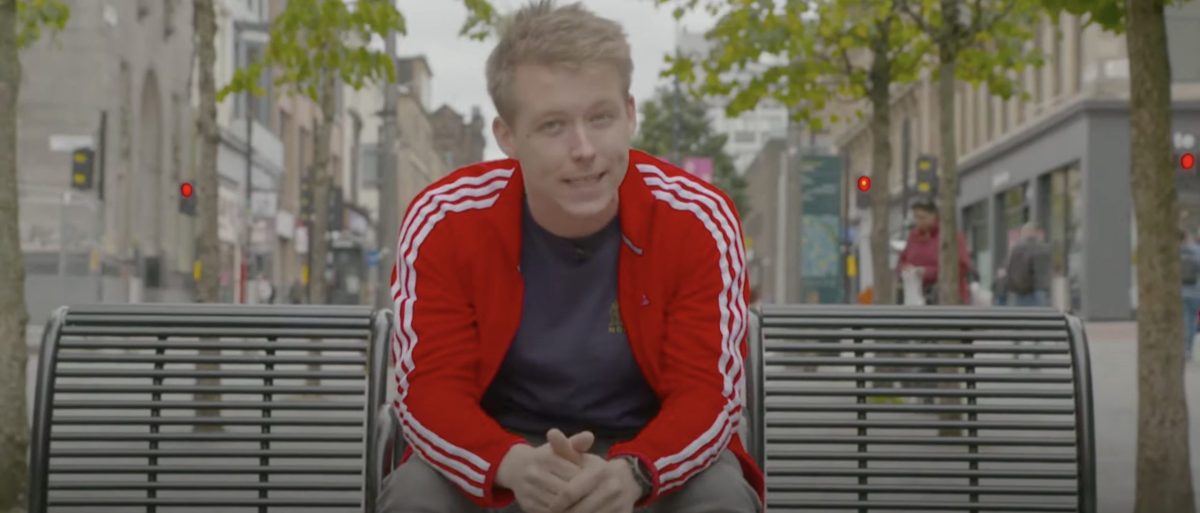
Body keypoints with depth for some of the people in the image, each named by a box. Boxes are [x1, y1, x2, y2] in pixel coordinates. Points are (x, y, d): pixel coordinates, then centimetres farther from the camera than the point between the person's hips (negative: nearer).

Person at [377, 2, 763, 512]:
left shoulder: (698, 220, -15)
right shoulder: (442, 222, -15)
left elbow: (709, 391, -15)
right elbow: (430, 388, -15)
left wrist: (631, 472, -37)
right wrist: (512, 463, -38)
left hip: (649, 450, 0)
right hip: (499, 453, 0)